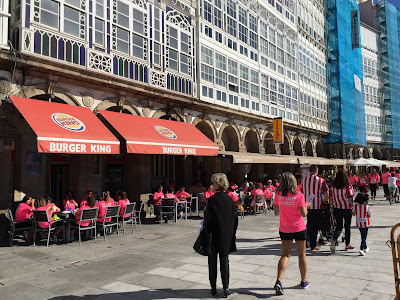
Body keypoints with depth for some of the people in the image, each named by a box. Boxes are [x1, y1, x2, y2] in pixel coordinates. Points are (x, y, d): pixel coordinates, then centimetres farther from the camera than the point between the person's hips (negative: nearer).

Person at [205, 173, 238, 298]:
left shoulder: (212, 199, -16)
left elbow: (208, 219, -16)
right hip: (227, 236, 5)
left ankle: (213, 288, 17)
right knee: (224, 261, 12)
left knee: (212, 262, 9)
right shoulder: (230, 199, 1)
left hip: (214, 236, -4)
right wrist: (233, 233, 16)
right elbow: (235, 218, 6)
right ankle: (226, 288, 14)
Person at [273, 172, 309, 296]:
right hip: (299, 229, -2)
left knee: (285, 255, 8)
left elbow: (275, 207, 11)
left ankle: (278, 281, -7)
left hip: (284, 229, 2)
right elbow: (304, 214, -15)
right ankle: (304, 281, 30)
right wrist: (306, 206, 3)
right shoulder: (299, 195, -15)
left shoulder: (278, 195, -6)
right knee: (302, 255, 15)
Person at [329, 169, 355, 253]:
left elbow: (331, 199, 3)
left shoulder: (332, 186, -3)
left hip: (336, 209, 3)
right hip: (347, 209, -3)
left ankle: (334, 240, -12)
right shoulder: (348, 186, -15)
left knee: (339, 226, 13)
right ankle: (347, 244, 26)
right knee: (347, 226, 14)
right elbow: (350, 200, -14)